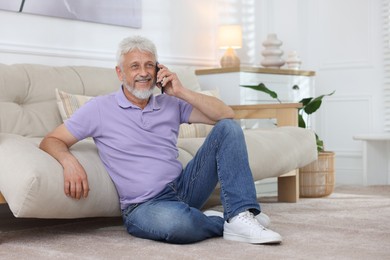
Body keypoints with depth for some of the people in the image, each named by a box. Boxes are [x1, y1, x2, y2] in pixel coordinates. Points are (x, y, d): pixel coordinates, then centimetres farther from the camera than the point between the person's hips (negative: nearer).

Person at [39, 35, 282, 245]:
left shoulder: (172, 103, 9)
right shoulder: (100, 109, -1)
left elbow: (226, 114, 3)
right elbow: (51, 141, 0)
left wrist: (181, 92, -7)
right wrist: (70, 161, -23)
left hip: (184, 187, 5)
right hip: (144, 205, -5)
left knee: (228, 128, -10)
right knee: (175, 220, -42)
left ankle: (241, 216, -22)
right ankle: (221, 222, -8)